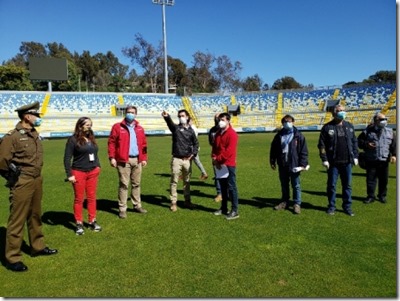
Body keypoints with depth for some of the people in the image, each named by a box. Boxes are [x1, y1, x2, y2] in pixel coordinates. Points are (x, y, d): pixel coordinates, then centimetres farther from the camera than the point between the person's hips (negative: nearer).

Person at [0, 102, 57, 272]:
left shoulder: (34, 134, 9)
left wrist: (36, 175, 17)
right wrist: (14, 176, -4)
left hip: (37, 180, 8)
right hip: (22, 183, -8)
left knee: (35, 216, 19)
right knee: (17, 220, 0)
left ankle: (37, 247, 34)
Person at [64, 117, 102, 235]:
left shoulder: (92, 138, 11)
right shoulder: (73, 139, -8)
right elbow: (67, 158, -9)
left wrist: (98, 166, 6)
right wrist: (69, 174, -13)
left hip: (93, 172, 5)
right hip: (79, 172, -5)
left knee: (92, 197, 10)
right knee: (79, 199, 4)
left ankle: (92, 221, 21)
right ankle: (79, 224, 15)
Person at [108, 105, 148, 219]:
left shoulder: (140, 129, 12)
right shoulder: (117, 127, -1)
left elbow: (144, 144, 13)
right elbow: (111, 143, -5)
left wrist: (144, 158, 8)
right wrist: (112, 157, -12)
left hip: (137, 160, 5)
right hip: (123, 161, -4)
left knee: (136, 184, 13)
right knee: (124, 184, -1)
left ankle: (137, 205, 25)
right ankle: (122, 208, 7)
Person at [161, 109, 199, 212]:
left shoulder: (191, 130, 8)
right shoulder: (176, 128, -1)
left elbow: (196, 143, 17)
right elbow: (170, 123, -24)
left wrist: (193, 154, 2)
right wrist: (166, 117, -47)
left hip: (187, 160, 3)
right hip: (176, 159, -3)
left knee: (187, 181, 13)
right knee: (174, 182, 0)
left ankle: (187, 201, 25)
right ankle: (173, 203, 9)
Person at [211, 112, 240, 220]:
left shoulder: (232, 134, -13)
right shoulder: (218, 133, 13)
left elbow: (229, 151, -20)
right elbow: (214, 147, 14)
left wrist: (218, 159, -15)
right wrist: (214, 159, -3)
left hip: (229, 165, -8)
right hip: (220, 165, 8)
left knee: (231, 187, -4)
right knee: (223, 187, 15)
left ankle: (235, 211, 2)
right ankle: (223, 208, 25)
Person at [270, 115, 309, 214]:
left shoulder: (298, 135, -4)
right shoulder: (279, 135, 6)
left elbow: (304, 151, -5)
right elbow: (273, 149, 11)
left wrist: (303, 164, -10)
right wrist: (272, 162, 9)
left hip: (294, 165, -4)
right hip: (282, 165, 4)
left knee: (296, 185, 4)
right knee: (284, 185, 15)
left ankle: (297, 204, 14)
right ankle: (285, 202, 28)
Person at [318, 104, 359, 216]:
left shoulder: (349, 126, 9)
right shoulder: (327, 127, -3)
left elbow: (354, 142, 14)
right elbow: (321, 145, -5)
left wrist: (355, 156, 7)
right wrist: (324, 159, -10)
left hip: (347, 162, 3)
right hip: (333, 162, -3)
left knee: (347, 185, 10)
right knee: (331, 185, 5)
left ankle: (347, 206, 21)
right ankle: (331, 206, 18)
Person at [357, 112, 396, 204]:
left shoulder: (390, 132, 6)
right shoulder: (367, 131, -1)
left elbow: (394, 144, 6)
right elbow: (359, 141, 3)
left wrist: (394, 155, -5)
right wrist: (366, 144, -15)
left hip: (384, 161, 2)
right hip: (371, 161, -2)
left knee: (384, 180, 9)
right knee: (370, 179, 4)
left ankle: (382, 196, 25)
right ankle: (370, 196, 16)